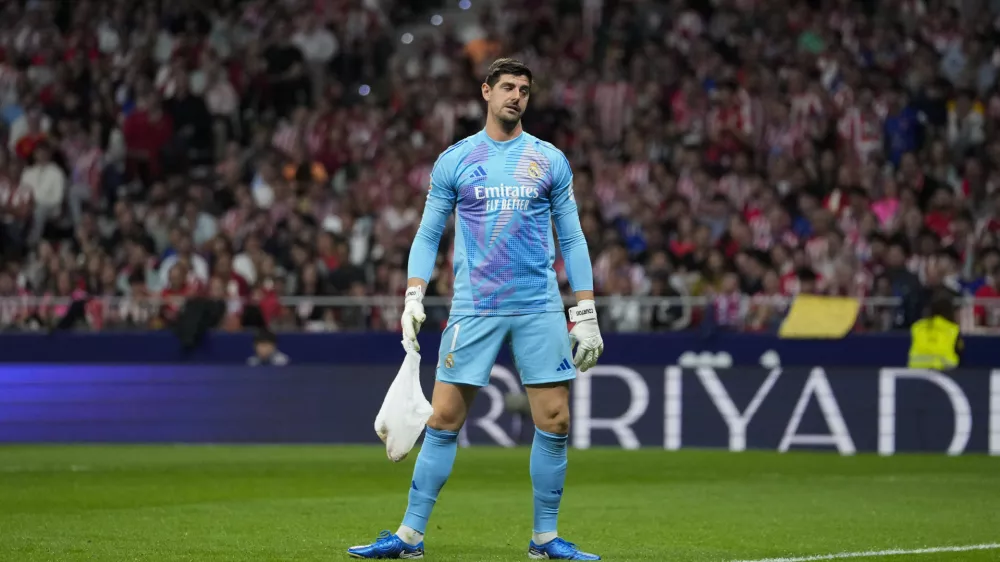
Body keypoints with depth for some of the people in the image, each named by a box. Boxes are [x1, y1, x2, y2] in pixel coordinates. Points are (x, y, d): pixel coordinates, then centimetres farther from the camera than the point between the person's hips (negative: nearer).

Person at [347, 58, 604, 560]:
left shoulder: (550, 160, 8)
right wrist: (413, 297, -5)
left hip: (540, 308, 1)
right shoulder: (454, 160, 6)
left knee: (554, 422, -3)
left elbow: (572, 240, 10)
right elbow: (427, 236, 9)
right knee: (444, 419, -3)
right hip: (473, 308, -1)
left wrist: (586, 314, 4)